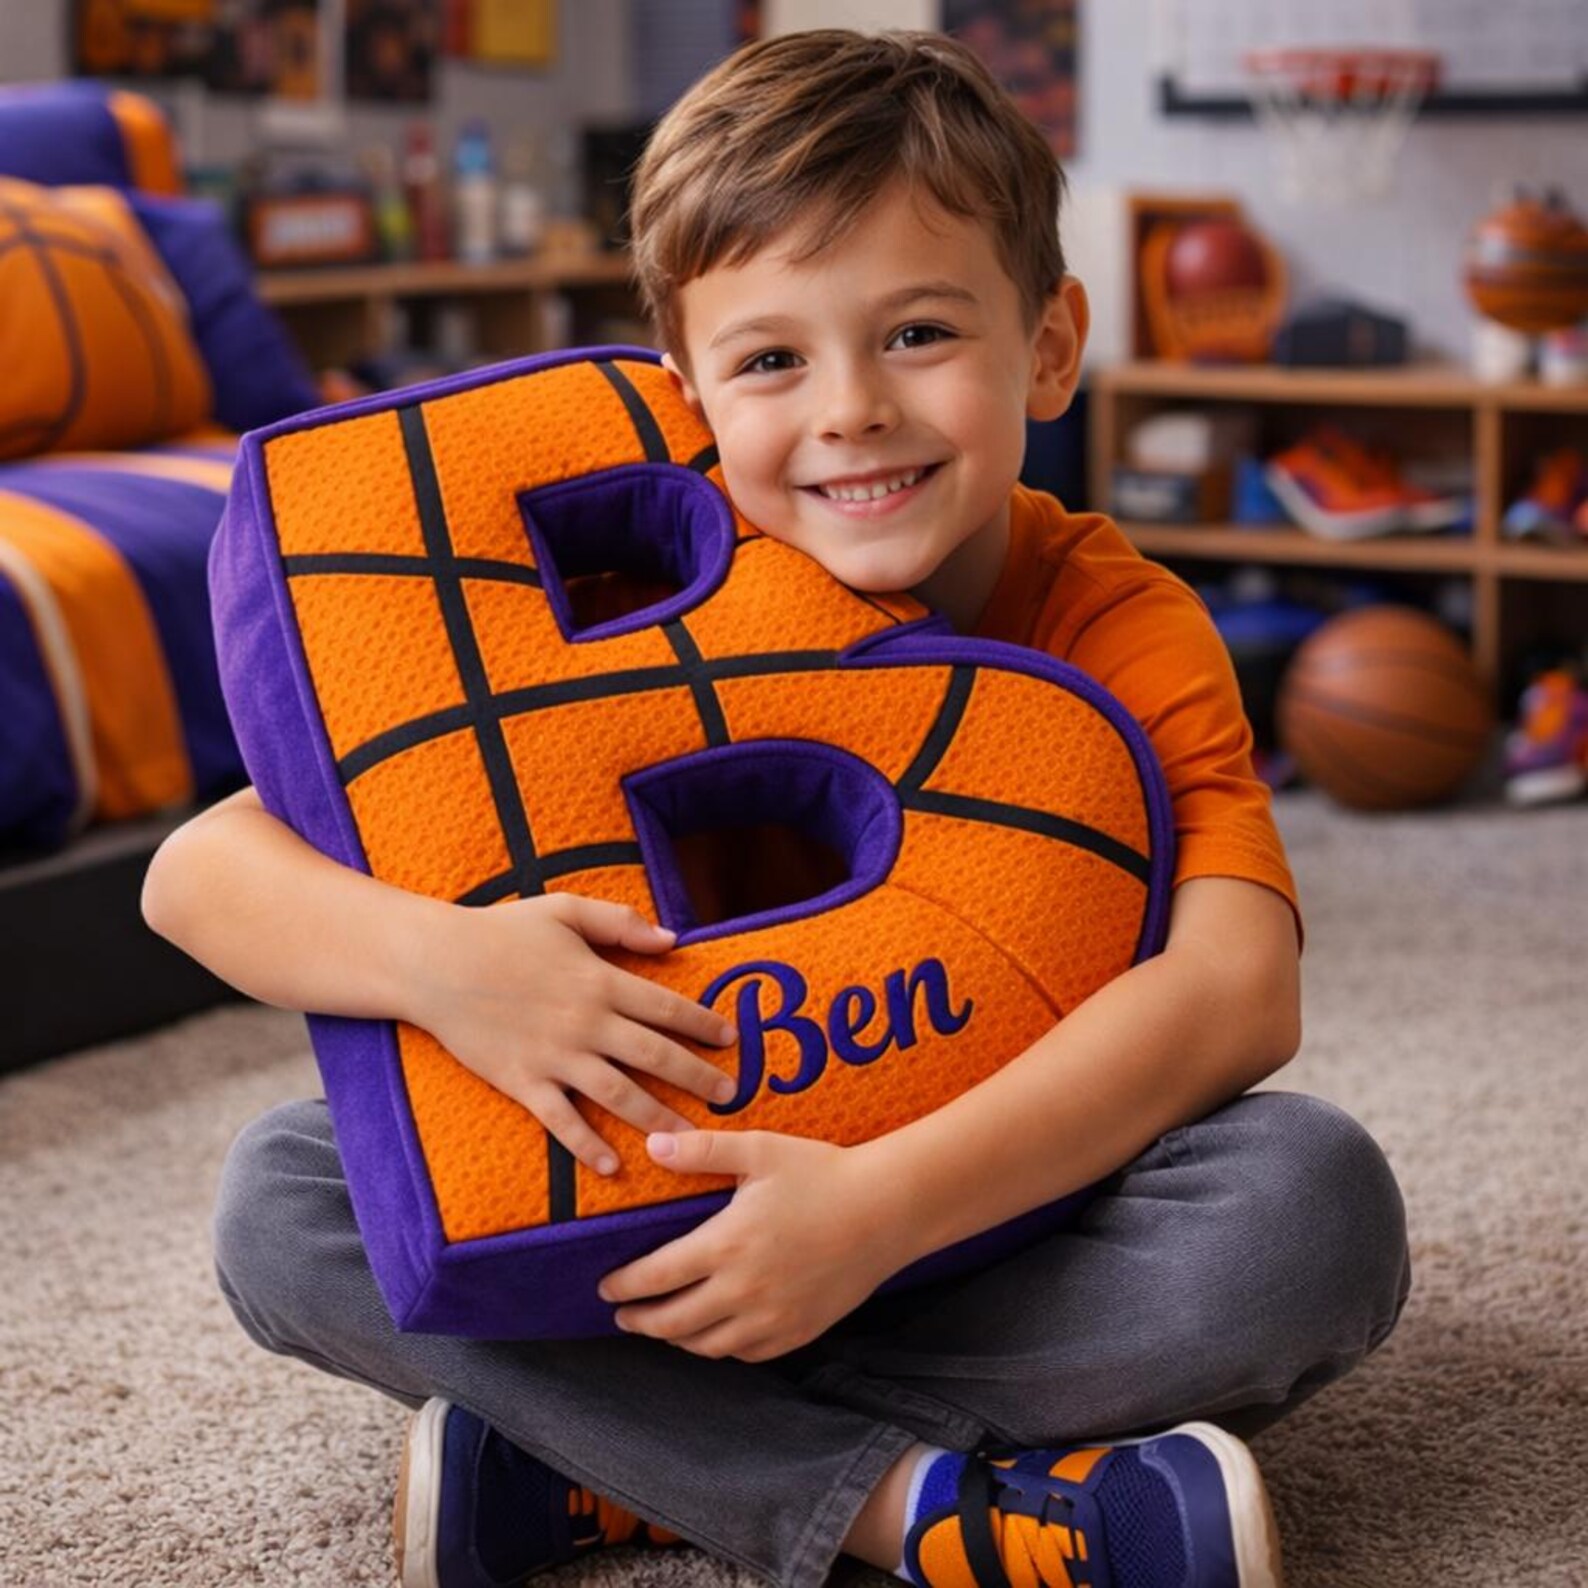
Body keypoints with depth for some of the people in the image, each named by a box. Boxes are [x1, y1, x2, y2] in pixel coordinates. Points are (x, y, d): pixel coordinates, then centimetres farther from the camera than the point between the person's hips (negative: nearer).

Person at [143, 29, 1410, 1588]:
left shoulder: (1122, 632, -12)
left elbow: (1237, 988, -31)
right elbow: (196, 871, -14)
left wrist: (880, 1201, -42)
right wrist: (433, 960, -37)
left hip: (1013, 1230, -1)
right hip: (673, 1237, 1)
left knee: (1319, 1195, -31)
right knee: (281, 1195, -19)